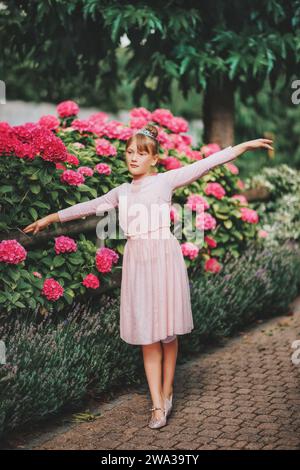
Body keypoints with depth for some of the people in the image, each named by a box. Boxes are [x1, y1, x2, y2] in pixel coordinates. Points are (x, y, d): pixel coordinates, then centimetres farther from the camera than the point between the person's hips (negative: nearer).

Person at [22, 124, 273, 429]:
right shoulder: (121, 192, 14)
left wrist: (243, 146, -13)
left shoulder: (166, 180, 0)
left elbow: (204, 165, -7)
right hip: (136, 261, 4)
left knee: (167, 330, 4)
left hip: (164, 258, -4)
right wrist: (52, 218, 30)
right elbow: (91, 206, 24)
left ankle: (167, 392, 21)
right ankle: (158, 405, 7)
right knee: (146, 333, 2)